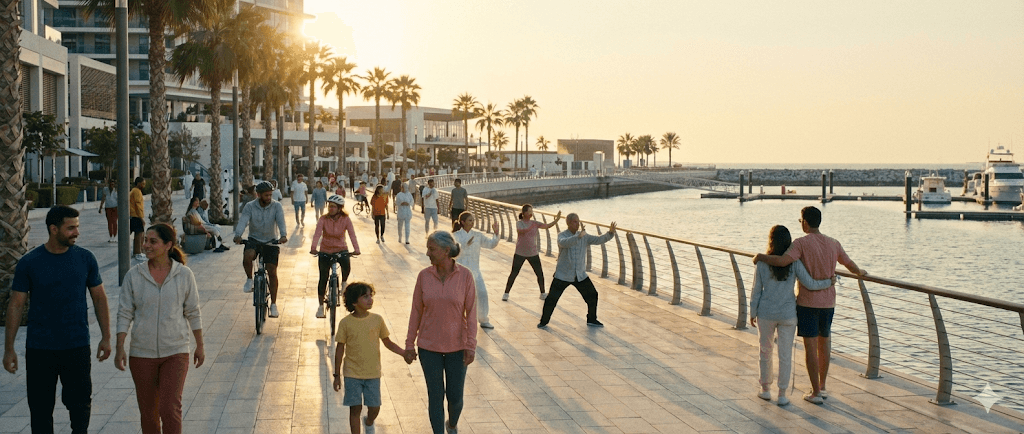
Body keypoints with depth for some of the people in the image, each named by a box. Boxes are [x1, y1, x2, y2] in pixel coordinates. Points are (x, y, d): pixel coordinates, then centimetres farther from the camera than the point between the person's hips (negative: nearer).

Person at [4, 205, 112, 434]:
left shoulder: (85, 259, 1)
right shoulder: (29, 263, -4)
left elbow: (99, 298, 8)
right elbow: (16, 305, -1)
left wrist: (106, 337, 4)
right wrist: (9, 349, -3)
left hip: (77, 347, 1)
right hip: (39, 349, -1)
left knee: (80, 403, 6)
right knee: (40, 408, 5)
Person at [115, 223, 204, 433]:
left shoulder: (184, 275, -4)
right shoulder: (134, 275, -3)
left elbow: (193, 313, 5)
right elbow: (124, 314, 0)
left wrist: (200, 346, 10)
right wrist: (120, 348, -7)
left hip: (175, 352, -1)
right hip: (142, 353, 2)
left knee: (170, 409, -11)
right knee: (148, 413, 10)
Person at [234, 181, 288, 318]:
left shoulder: (276, 206, -8)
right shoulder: (250, 207, -8)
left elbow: (281, 221, -22)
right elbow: (242, 221, -21)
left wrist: (283, 235, -42)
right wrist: (238, 235, -41)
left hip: (270, 242, 0)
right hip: (254, 240, 0)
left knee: (272, 272, -4)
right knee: (247, 256, -33)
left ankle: (273, 304, 7)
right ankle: (249, 279, -4)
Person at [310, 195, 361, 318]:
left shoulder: (345, 219, -10)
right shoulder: (323, 220, -11)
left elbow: (352, 234, -21)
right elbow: (317, 234, -24)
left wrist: (356, 249, -38)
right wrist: (313, 247, -43)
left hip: (341, 249, -1)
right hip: (325, 251, 1)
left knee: (346, 266, -32)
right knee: (323, 279, -3)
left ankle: (344, 282, 2)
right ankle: (321, 305, 13)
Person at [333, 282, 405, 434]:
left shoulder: (377, 319, -2)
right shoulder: (346, 323, -7)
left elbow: (387, 342, 7)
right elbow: (340, 349, -1)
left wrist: (403, 353, -9)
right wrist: (337, 375, 1)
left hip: (373, 373, 2)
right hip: (352, 374, -2)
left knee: (374, 408, 7)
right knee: (355, 408, 0)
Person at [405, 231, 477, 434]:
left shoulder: (465, 276, -10)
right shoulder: (424, 276, -6)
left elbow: (471, 312, -7)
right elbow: (416, 311, 1)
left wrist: (471, 345, -10)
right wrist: (409, 344, 2)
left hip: (456, 346, -1)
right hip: (429, 347, 1)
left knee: (455, 396, 8)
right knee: (435, 396, 5)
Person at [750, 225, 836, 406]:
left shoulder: (762, 262, -6)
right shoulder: (794, 262, -9)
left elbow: (756, 290, -1)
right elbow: (810, 284, -10)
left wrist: (753, 313, 9)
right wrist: (829, 282, 8)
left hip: (766, 314, 1)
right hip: (788, 315, -1)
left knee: (765, 351, 17)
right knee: (785, 355, 7)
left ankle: (765, 389, 25)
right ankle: (782, 394, 9)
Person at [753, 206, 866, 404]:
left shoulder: (801, 243, -13)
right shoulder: (833, 243, 4)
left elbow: (782, 261, -29)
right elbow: (850, 265, 17)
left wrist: (761, 256, -12)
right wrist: (861, 273, 40)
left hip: (807, 301, -5)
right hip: (828, 301, 5)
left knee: (810, 345, 1)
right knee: (824, 342, 19)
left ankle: (815, 392, 3)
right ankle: (822, 386, 27)